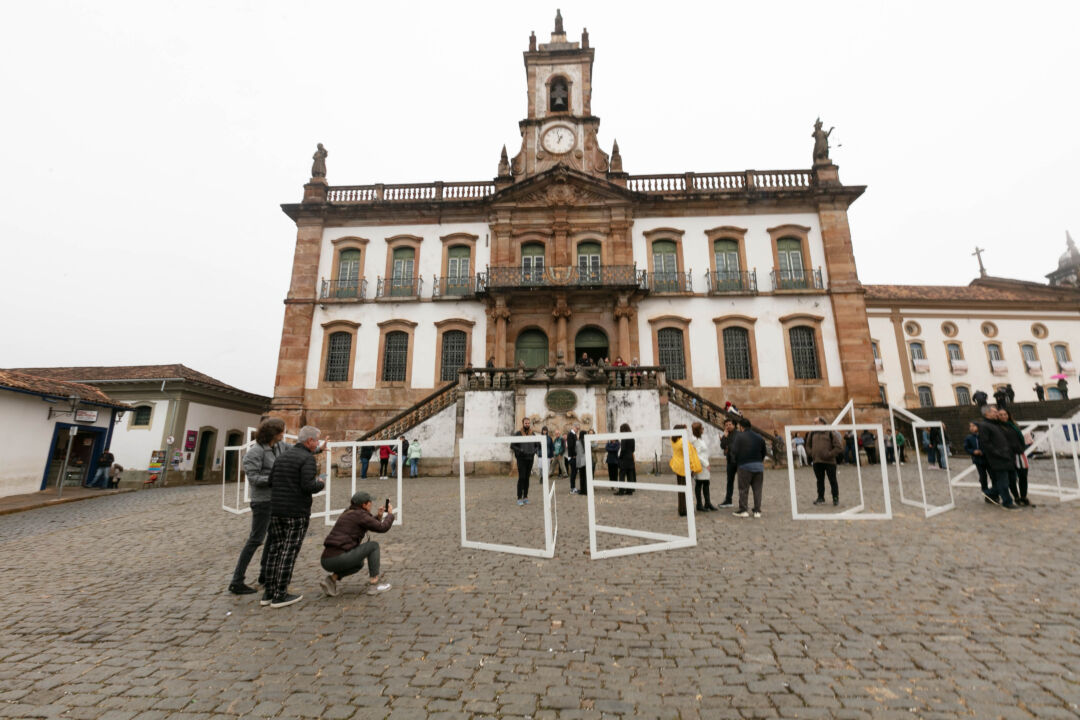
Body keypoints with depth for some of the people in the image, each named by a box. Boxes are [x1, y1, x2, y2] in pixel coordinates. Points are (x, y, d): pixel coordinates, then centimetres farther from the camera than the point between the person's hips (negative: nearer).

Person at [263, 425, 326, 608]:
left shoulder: (282, 456, 10)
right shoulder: (308, 458, -14)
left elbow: (271, 482, 11)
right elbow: (309, 486, -22)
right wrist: (321, 484, -1)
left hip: (276, 510, 7)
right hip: (297, 512, -7)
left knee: (275, 550, 14)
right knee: (290, 552, 1)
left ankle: (269, 593, 20)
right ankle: (280, 596, 8)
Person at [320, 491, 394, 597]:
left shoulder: (348, 513, 21)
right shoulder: (360, 514, -6)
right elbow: (382, 528, -4)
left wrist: (378, 516, 27)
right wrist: (390, 514, 13)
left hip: (326, 561, 9)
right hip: (340, 559, -9)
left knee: (359, 564, 34)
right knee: (373, 545, 9)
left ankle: (331, 580, 11)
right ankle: (374, 584, 7)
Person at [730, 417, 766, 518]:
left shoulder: (740, 437, -9)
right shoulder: (759, 437, 9)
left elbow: (734, 451, -14)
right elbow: (764, 452, 14)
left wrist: (732, 445, 5)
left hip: (745, 466, -5)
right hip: (758, 466, 5)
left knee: (743, 489, 2)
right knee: (757, 489, 10)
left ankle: (743, 510, 4)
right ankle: (757, 510, 13)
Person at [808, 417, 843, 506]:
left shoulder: (831, 432, -5)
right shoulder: (813, 433, 8)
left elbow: (839, 446, -9)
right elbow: (809, 444, 23)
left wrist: (830, 454, -16)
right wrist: (812, 454, 10)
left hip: (829, 461, -4)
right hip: (817, 461, 4)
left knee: (833, 481, 6)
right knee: (820, 480, 11)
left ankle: (835, 498, 18)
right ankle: (820, 498, 20)